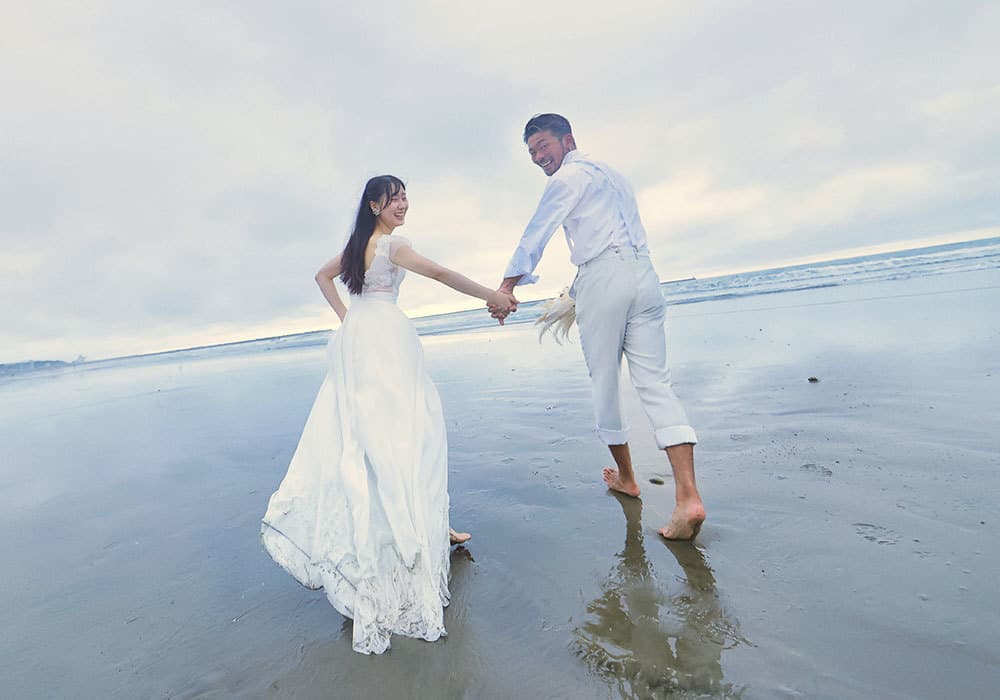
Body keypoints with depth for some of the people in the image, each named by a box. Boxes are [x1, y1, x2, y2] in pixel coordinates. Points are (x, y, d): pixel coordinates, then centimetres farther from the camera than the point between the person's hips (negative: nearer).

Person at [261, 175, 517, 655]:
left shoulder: (358, 243, 18)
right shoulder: (390, 243, -7)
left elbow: (322, 276, 27)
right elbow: (440, 274, -16)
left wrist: (346, 317, 16)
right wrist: (491, 296, -13)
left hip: (354, 339, 9)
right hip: (384, 336, -9)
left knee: (350, 430, 13)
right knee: (403, 427, -6)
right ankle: (425, 526, 0)